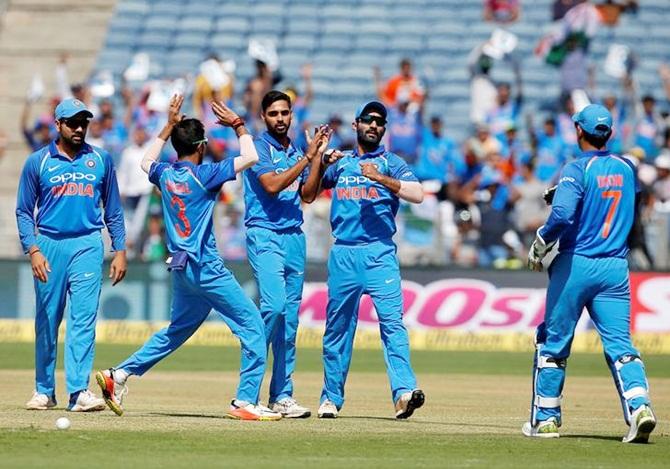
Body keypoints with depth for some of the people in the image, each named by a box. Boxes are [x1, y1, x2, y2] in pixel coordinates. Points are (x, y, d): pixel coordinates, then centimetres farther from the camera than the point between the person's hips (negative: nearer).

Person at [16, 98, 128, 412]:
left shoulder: (101, 160, 8)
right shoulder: (38, 162, 3)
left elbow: (113, 210, 13)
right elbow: (24, 212, 4)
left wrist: (120, 251, 6)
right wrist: (33, 251, -8)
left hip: (87, 245, 0)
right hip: (49, 246, 0)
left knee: (83, 317, -10)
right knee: (47, 320, 6)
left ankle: (79, 390, -15)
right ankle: (44, 391, 16)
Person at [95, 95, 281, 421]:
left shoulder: (165, 174, 7)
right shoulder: (202, 175, -12)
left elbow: (147, 162, 32)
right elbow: (250, 157, -14)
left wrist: (169, 126, 31)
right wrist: (238, 125, 0)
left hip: (181, 269, 8)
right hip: (205, 268, -8)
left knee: (177, 330, 23)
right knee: (252, 324, -5)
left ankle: (119, 375, 18)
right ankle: (246, 402, -11)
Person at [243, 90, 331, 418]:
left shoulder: (295, 152, 17)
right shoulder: (258, 147, -3)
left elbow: (307, 195, 13)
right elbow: (272, 185, -16)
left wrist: (319, 159, 3)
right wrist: (306, 158, -15)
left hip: (294, 237, 7)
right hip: (265, 235, -7)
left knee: (290, 317, 4)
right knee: (274, 305, -22)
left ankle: (282, 395, 5)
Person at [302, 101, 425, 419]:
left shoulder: (391, 163, 9)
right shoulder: (340, 163, 18)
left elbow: (417, 194, -7)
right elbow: (307, 195, 14)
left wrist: (380, 178, -18)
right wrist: (317, 157, 4)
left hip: (379, 252, -3)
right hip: (343, 253, 3)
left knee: (392, 319, -16)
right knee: (337, 326, 6)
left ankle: (404, 392, -27)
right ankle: (331, 398, 14)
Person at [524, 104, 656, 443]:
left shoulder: (577, 169, -10)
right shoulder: (626, 169, 8)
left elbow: (562, 214, -24)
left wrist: (539, 246, -9)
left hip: (576, 263, -4)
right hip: (616, 267, 4)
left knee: (553, 342, 9)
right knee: (619, 343, 0)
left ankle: (545, 418, 16)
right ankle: (639, 406, -22)